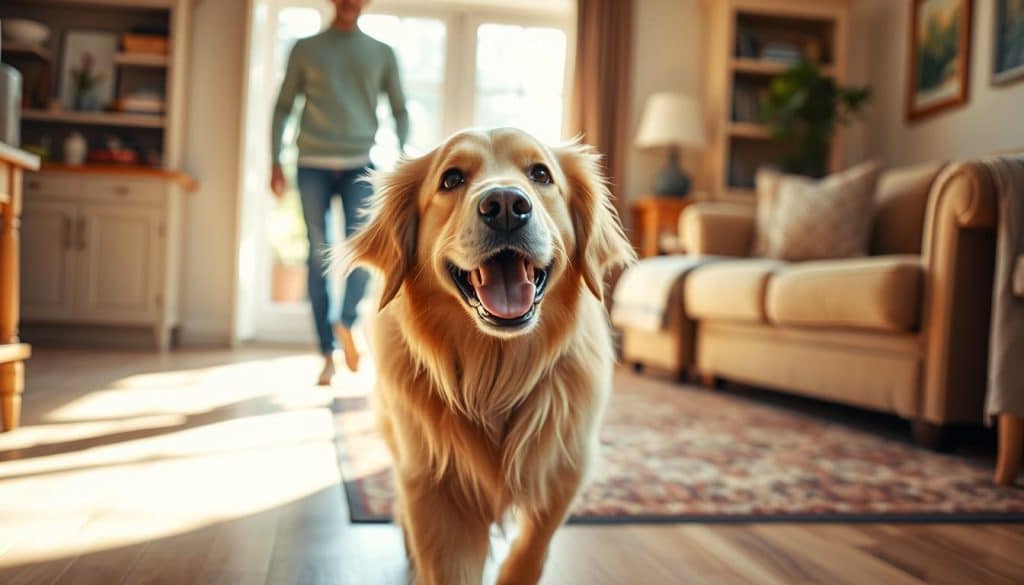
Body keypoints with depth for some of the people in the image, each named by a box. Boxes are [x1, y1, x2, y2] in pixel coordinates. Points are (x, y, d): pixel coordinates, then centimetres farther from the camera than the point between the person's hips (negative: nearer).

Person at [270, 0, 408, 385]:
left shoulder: (382, 54, 12)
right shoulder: (305, 50, 11)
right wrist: (275, 161, 2)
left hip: (359, 165, 0)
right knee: (319, 256, -1)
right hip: (312, 165, 0)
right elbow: (283, 107, 11)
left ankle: (345, 322, -10)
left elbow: (399, 111, 12)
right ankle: (327, 354, 2)